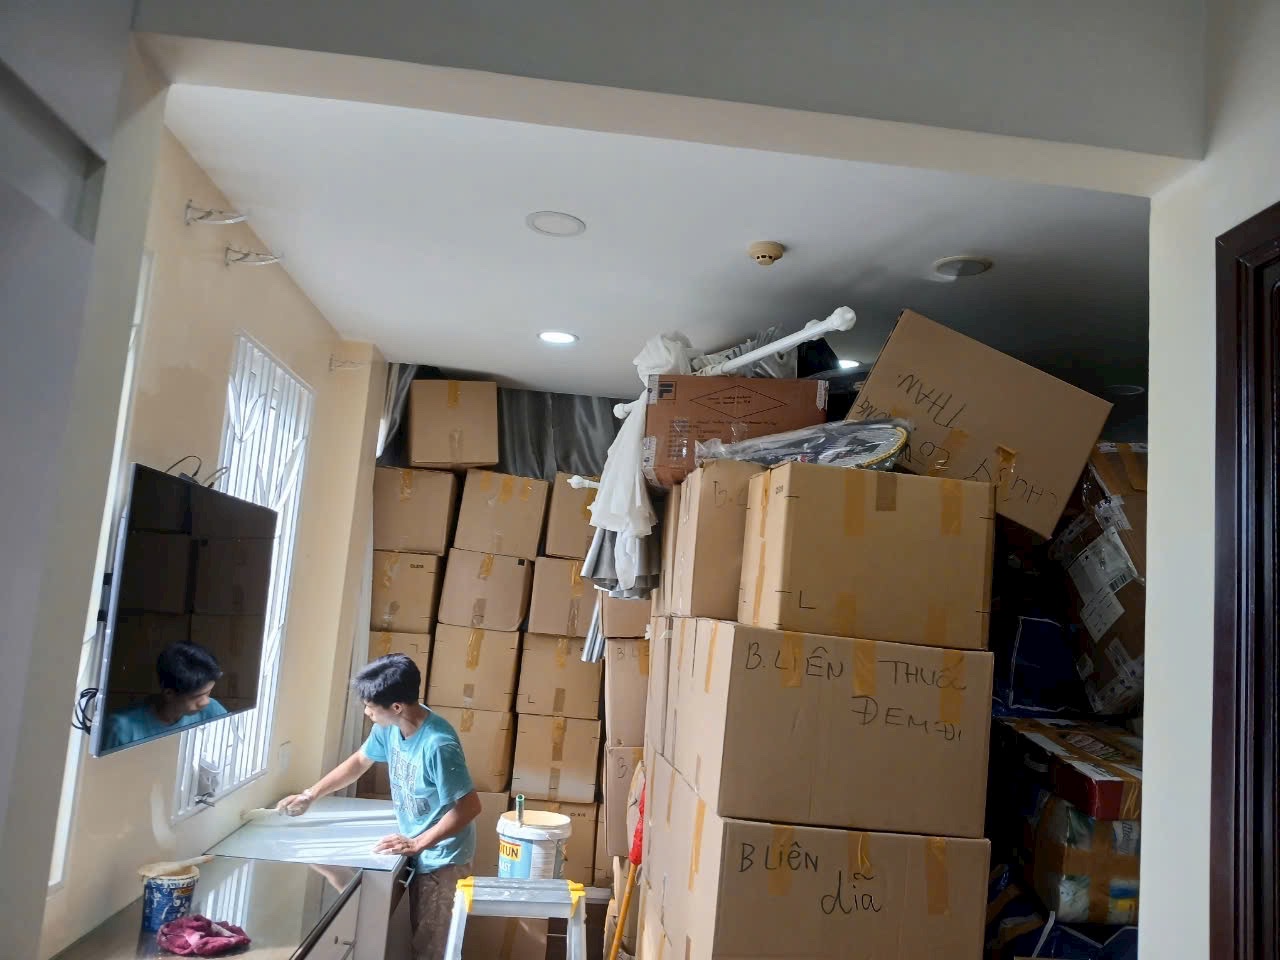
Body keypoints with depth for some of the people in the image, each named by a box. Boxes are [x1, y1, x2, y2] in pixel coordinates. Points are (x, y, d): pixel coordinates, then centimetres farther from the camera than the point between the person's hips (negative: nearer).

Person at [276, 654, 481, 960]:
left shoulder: (438, 745, -32)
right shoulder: (389, 727, -7)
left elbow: (470, 807, -28)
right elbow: (359, 761, 13)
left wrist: (418, 843, -25)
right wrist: (310, 795, 10)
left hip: (441, 857, -8)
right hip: (417, 852, 8)